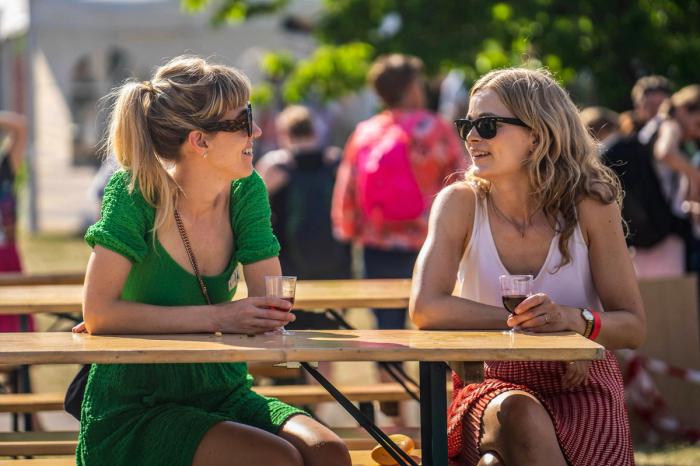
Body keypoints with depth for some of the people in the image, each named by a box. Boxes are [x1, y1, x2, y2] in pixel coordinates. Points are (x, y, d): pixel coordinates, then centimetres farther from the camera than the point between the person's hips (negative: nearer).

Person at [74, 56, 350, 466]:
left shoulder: (246, 192, 1)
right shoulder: (135, 194, -13)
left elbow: (271, 309, -4)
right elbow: (99, 313, -20)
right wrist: (217, 318, -23)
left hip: (221, 394, 5)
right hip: (133, 413, -5)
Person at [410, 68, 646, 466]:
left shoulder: (590, 205, -4)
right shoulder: (462, 203, -4)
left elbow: (633, 327, -3)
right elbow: (426, 308, -16)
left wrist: (575, 320, -24)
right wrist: (530, 321, -19)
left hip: (581, 386, -1)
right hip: (492, 384, 1)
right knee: (517, 413, -33)